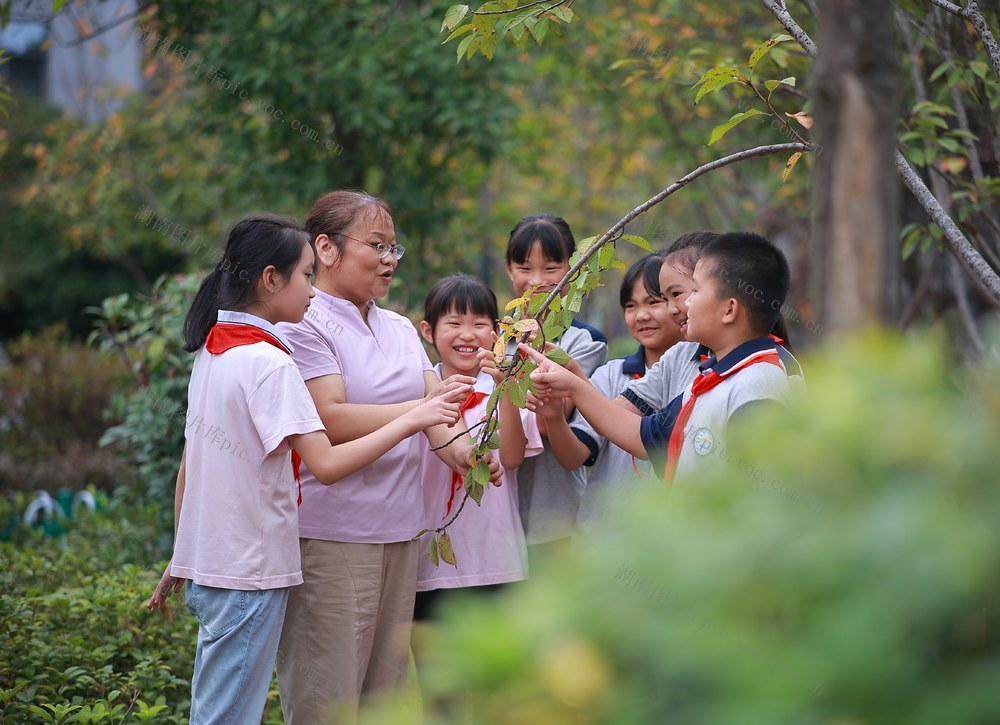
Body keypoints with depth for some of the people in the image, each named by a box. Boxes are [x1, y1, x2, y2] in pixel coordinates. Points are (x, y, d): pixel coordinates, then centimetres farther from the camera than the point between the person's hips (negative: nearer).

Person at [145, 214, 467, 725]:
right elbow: (327, 465, -24)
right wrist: (411, 420, -18)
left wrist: (179, 561, 21)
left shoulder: (211, 352, 9)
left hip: (207, 564, 9)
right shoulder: (268, 363, -17)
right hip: (250, 575, -9)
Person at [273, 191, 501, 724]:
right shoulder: (305, 325, -7)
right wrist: (419, 408, -18)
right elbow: (330, 420, -17)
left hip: (399, 531, 8)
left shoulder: (400, 329, 17)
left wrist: (455, 446, -14)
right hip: (330, 535, -8)